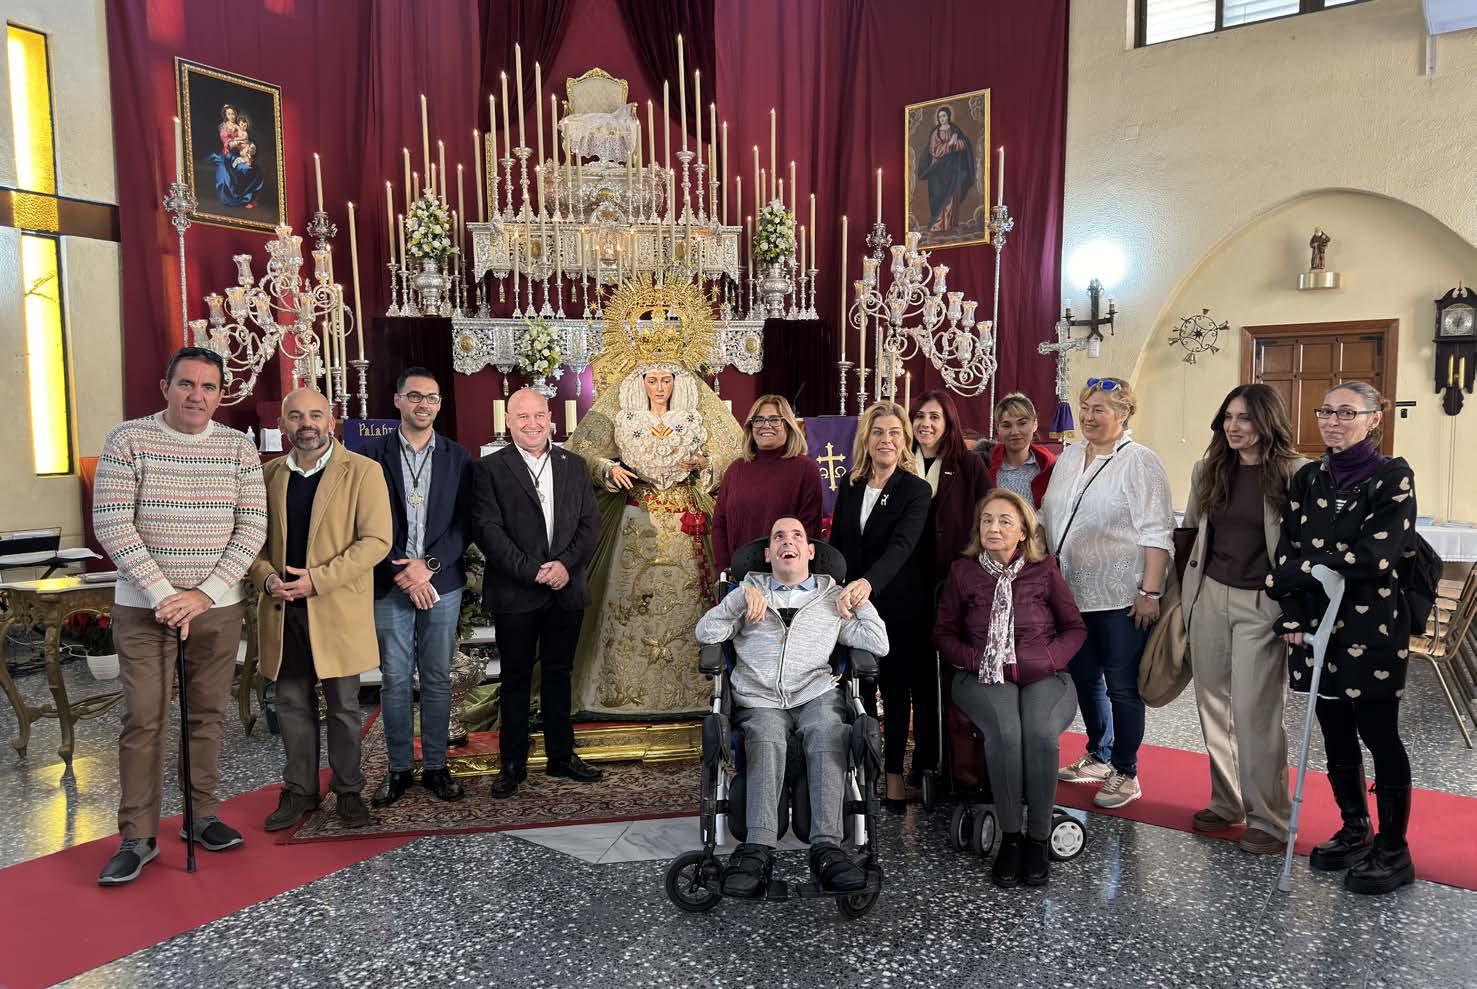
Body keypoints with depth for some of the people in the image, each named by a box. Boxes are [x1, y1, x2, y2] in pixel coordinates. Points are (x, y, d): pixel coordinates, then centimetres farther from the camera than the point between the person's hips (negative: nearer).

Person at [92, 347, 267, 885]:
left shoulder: (239, 448, 2)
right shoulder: (128, 439, -4)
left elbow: (251, 528, -1)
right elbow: (111, 525, -9)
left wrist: (203, 594, -10)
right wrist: (165, 594, -15)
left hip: (219, 607, 2)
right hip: (142, 606, -2)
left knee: (208, 715, 10)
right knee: (143, 721, 0)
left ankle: (201, 815, 25)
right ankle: (138, 836, 11)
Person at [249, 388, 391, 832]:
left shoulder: (362, 471, -6)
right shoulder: (270, 474, 9)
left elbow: (376, 540, -12)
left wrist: (318, 579, -18)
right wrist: (266, 576, -6)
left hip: (337, 610, -4)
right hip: (284, 610, 4)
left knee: (343, 706, 7)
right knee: (293, 705, 12)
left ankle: (348, 791, 21)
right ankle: (299, 790, 26)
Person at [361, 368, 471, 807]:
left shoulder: (457, 456, 6)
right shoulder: (372, 453, 2)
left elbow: (463, 522, 2)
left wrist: (429, 565, -10)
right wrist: (401, 573, -11)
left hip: (441, 583, 1)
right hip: (389, 585, -1)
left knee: (437, 680, 8)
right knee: (395, 681, 5)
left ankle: (435, 767, 19)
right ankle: (398, 770, 17)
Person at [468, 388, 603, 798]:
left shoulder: (574, 466, 9)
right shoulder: (489, 469, -2)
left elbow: (590, 523, 5)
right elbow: (487, 529, -10)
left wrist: (566, 564, -11)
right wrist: (532, 571, -16)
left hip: (566, 590, 3)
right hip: (515, 594, -3)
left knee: (558, 674, 13)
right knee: (516, 679, 7)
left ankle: (561, 755, 25)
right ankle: (513, 762, 19)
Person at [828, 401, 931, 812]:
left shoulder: (916, 490, -8)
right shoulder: (850, 486, 6)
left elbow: (901, 546, -24)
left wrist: (867, 583, -39)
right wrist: (836, 592, 6)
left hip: (899, 605, -3)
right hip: (853, 603, 3)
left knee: (896, 689, 6)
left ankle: (894, 775, 17)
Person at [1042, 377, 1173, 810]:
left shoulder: (1140, 462, -9)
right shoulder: (1068, 458, 11)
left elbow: (1155, 533, -13)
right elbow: (1049, 520, 17)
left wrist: (1149, 592, -17)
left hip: (1121, 596, -7)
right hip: (1073, 592, 7)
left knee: (1122, 685, 3)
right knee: (1084, 677, 17)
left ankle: (1125, 774, 16)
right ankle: (1099, 757, 34)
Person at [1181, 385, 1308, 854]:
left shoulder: (1294, 474, -9)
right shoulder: (1208, 471, 7)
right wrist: (1183, 596, 15)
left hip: (1261, 605, -5)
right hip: (1208, 597, 5)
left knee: (1254, 712, -4)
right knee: (1214, 705, 11)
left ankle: (1269, 819, 12)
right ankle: (1226, 802, 26)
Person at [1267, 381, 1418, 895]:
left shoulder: (1392, 476, -7)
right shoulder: (1307, 478, 8)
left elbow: (1376, 555, -17)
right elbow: (1289, 550, 4)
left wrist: (1299, 568, -14)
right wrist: (1293, 619, -5)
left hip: (1371, 626, -5)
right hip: (1317, 623, 5)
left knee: (1378, 735, 3)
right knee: (1335, 733, 14)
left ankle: (1393, 851, 17)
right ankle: (1354, 831, 30)